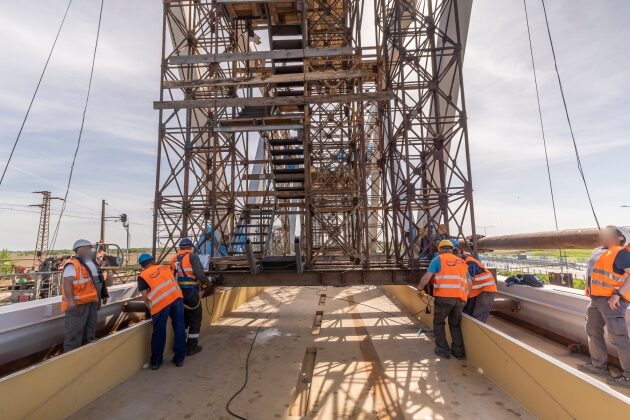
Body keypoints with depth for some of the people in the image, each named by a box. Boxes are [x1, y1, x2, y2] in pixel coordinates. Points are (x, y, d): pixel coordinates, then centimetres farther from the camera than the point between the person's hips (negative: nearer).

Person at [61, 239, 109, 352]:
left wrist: (103, 295, 23)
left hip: (91, 302, 10)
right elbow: (67, 283, -22)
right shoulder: (72, 264, -14)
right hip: (77, 303, -9)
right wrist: (70, 300, -29)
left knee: (90, 330, 19)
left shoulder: (92, 264, 16)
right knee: (74, 331, -4)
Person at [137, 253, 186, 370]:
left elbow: (146, 297, 11)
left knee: (159, 333, 13)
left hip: (160, 303, -3)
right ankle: (179, 359, 24)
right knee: (179, 329, 13)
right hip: (177, 297, 3)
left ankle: (156, 362, 28)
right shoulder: (165, 267, 24)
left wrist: (152, 310, 25)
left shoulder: (142, 276, 15)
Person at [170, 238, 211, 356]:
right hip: (191, 292, -6)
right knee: (195, 319, 8)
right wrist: (206, 282, -1)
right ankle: (192, 346, 12)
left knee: (183, 318, 22)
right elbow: (199, 273, -18)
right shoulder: (193, 257, -8)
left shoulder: (173, 259, 10)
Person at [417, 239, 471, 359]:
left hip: (444, 296, -5)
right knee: (455, 324, 22)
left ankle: (443, 350, 13)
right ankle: (458, 350, 22)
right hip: (460, 297, 5)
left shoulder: (438, 259, 7)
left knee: (439, 322, 13)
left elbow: (427, 277, -2)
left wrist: (420, 288, 12)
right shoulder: (462, 262, 23)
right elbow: (469, 283, 21)